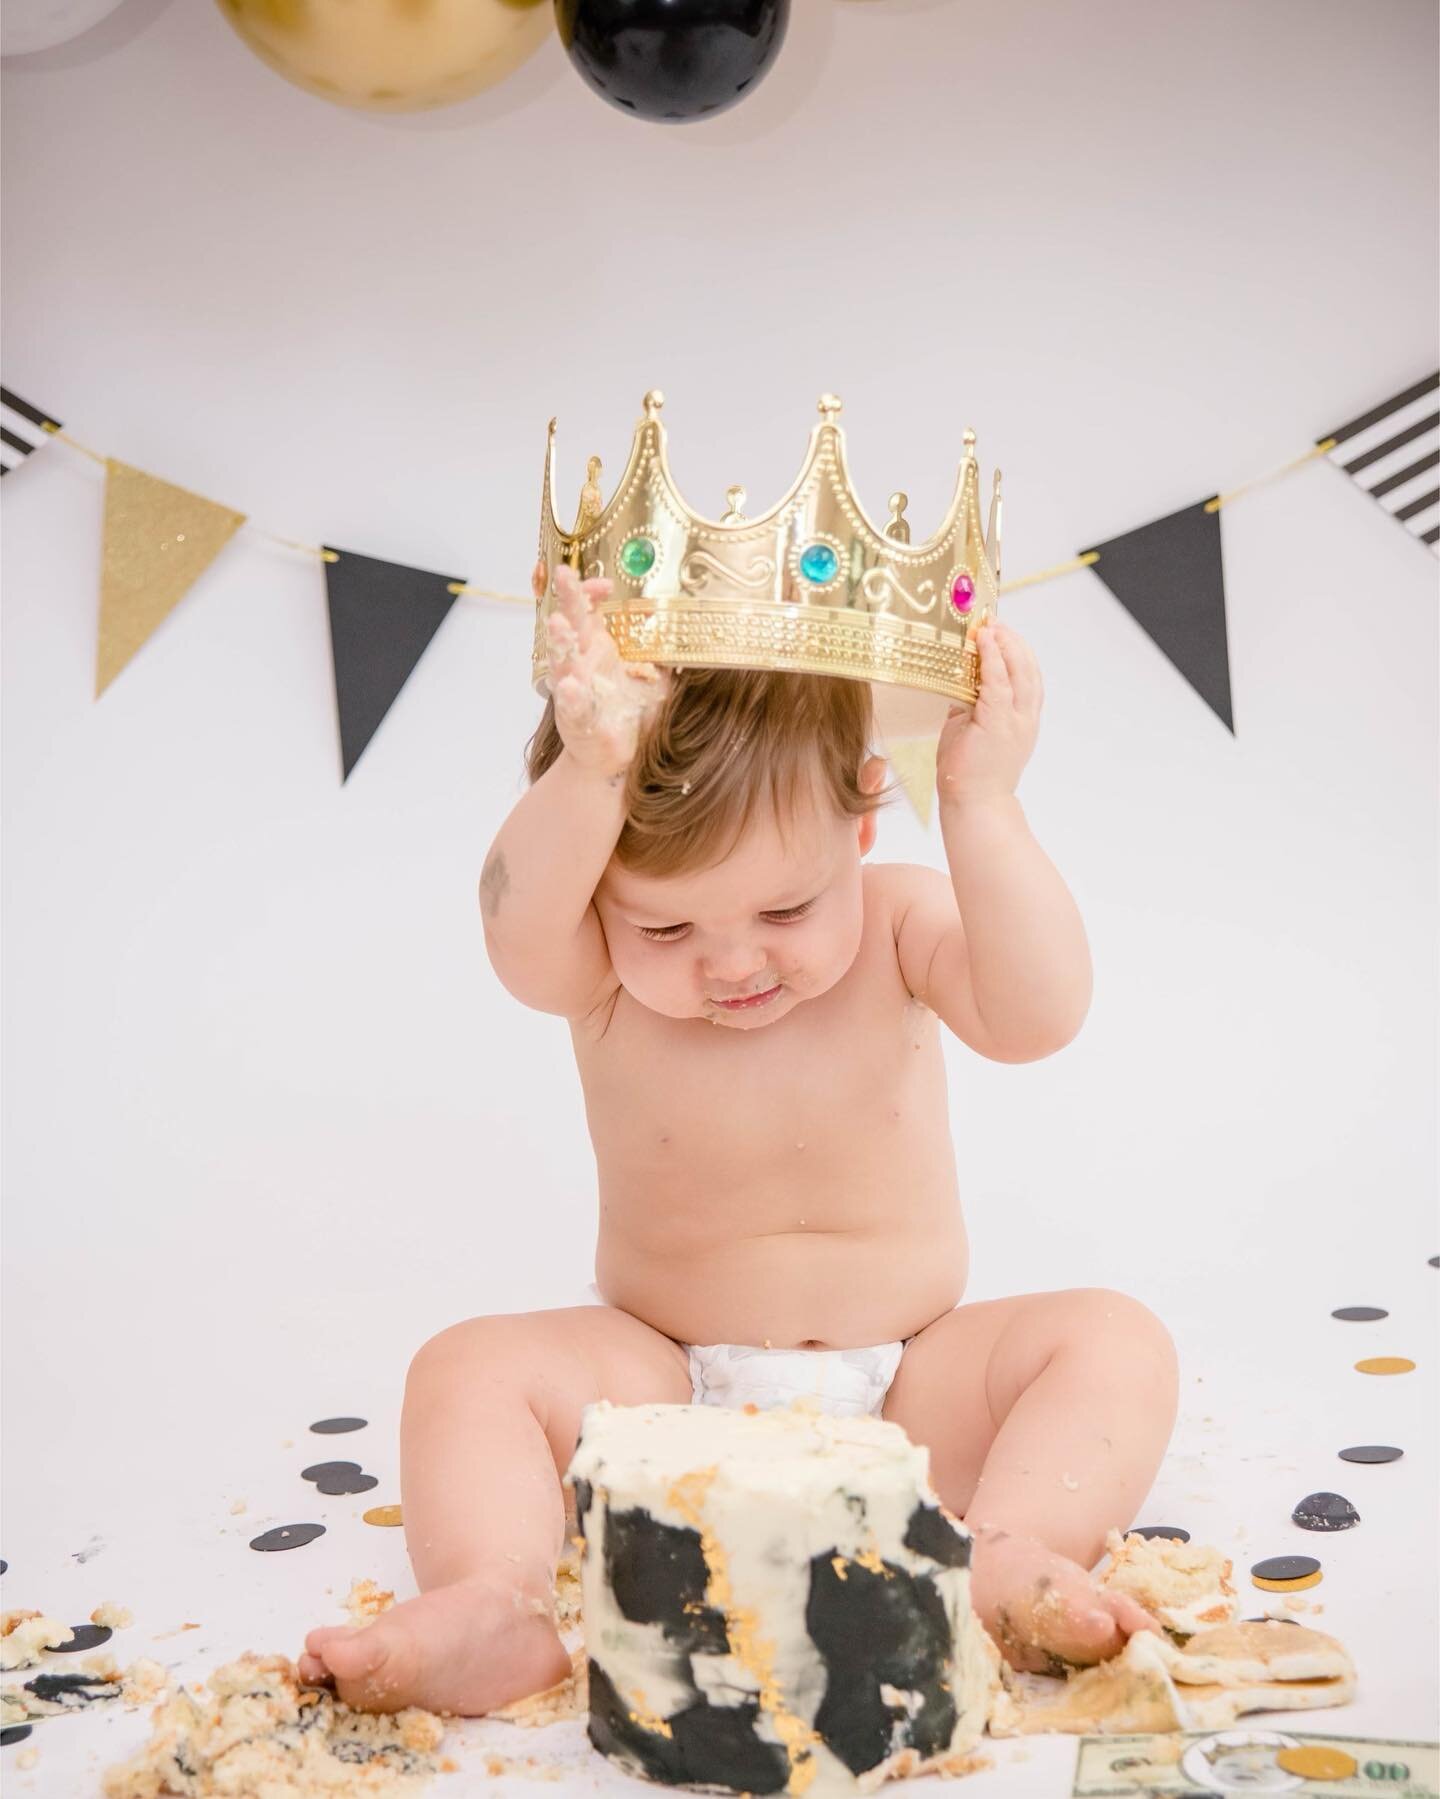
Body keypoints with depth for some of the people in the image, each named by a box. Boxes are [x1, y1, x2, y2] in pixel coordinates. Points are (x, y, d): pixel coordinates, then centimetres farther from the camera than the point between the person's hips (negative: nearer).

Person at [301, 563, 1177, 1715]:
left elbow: (1039, 1015, -28)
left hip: (907, 1394, 1)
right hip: (665, 1396, 0)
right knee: (473, 1366, -21)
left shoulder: (901, 927, -9)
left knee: (1113, 1341, -21)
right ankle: (500, 1604, -37)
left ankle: (1006, 1562, -38)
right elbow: (519, 930, -35)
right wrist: (589, 773, -52)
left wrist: (982, 805, -38)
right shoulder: (602, 973, -11)